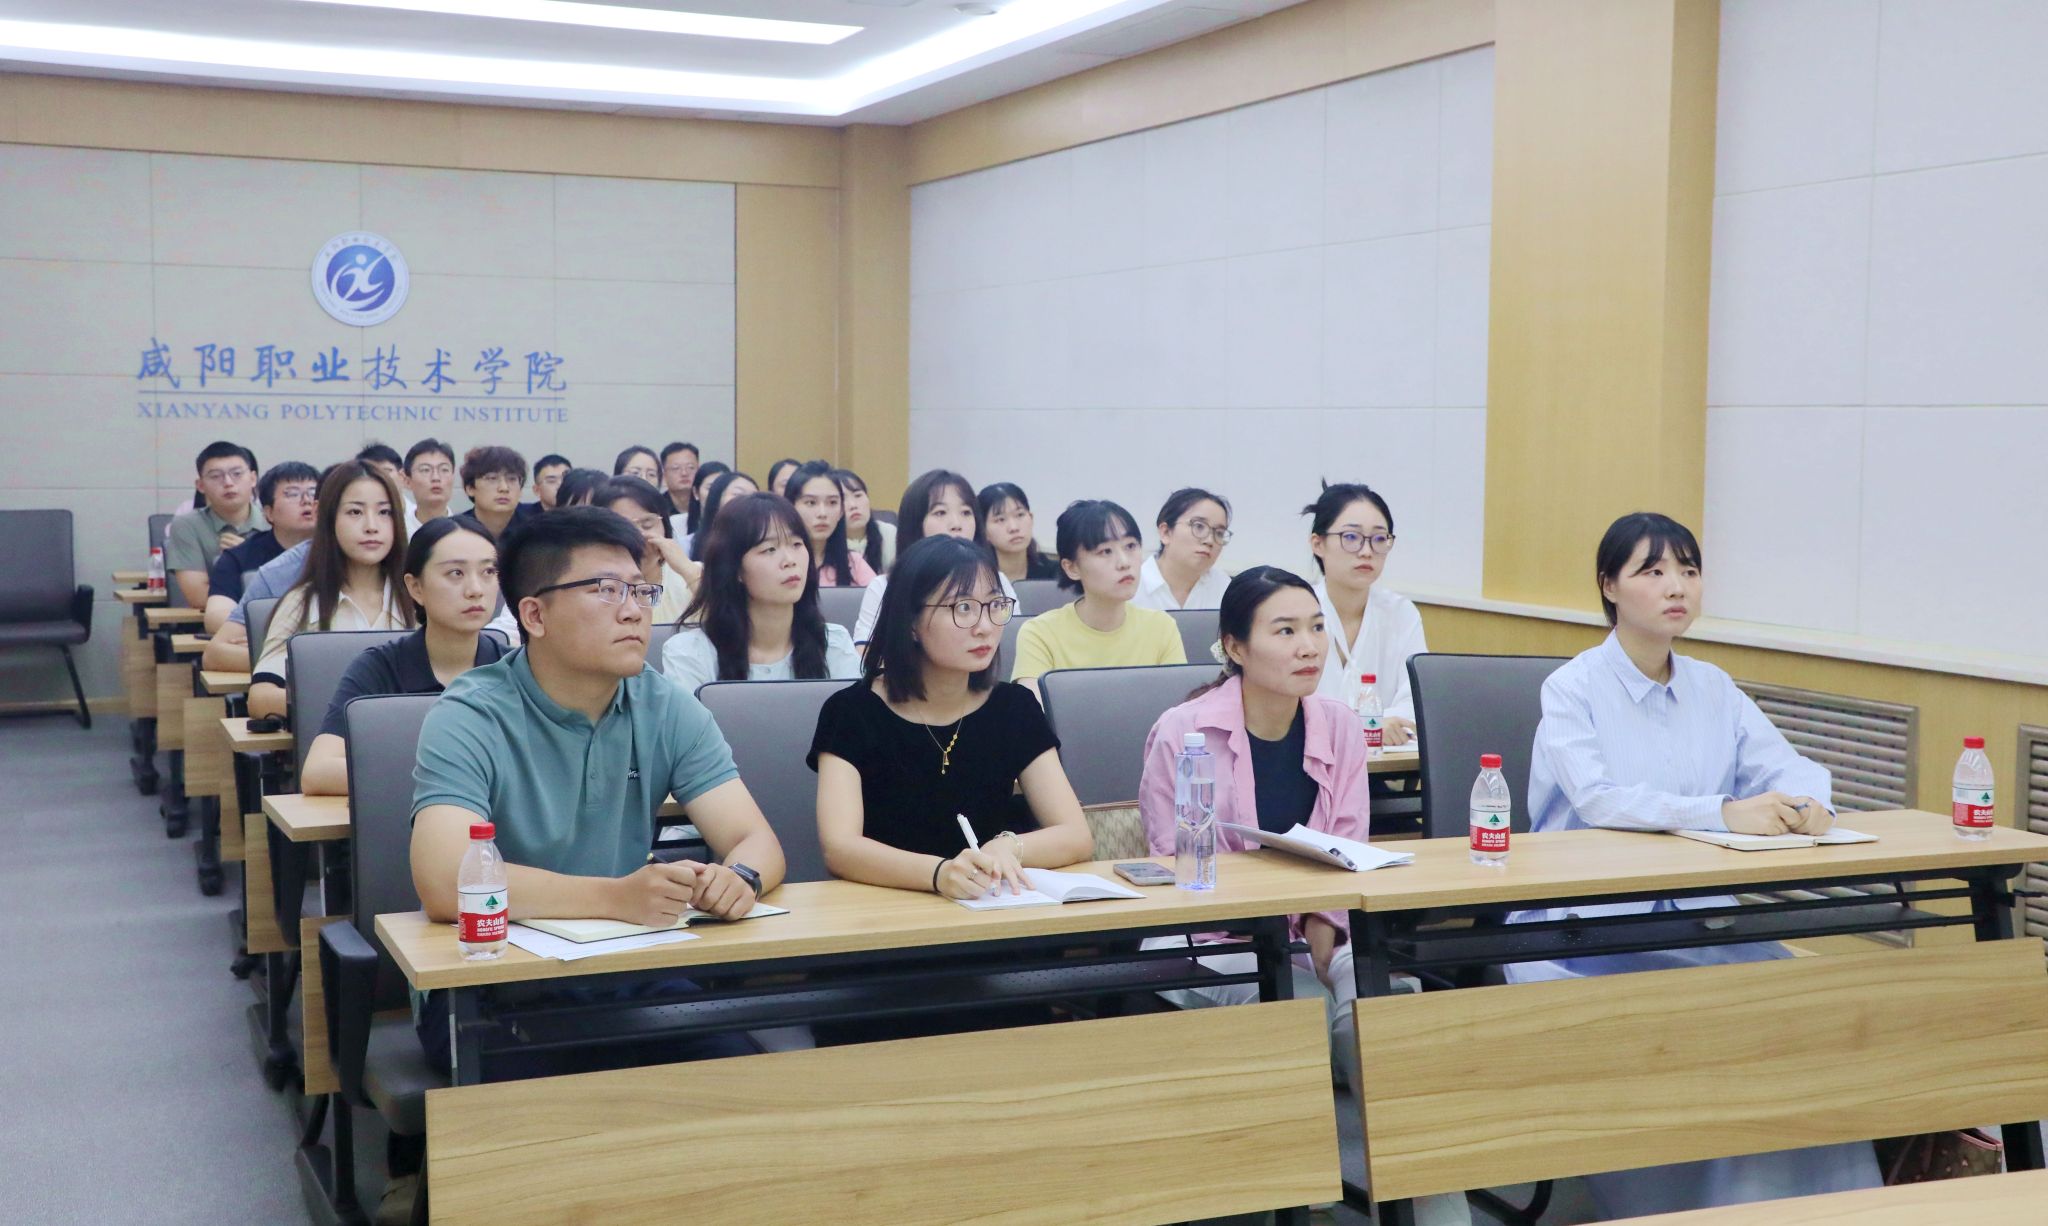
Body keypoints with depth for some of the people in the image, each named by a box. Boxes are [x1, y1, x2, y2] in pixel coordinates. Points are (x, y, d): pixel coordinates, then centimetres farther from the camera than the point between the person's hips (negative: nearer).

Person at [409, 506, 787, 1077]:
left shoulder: (669, 710, 3)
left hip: (625, 972, 5)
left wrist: (739, 877, -28)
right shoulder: (471, 719, -13)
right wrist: (617, 896, -37)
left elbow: (756, 840, -2)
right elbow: (444, 885, -27)